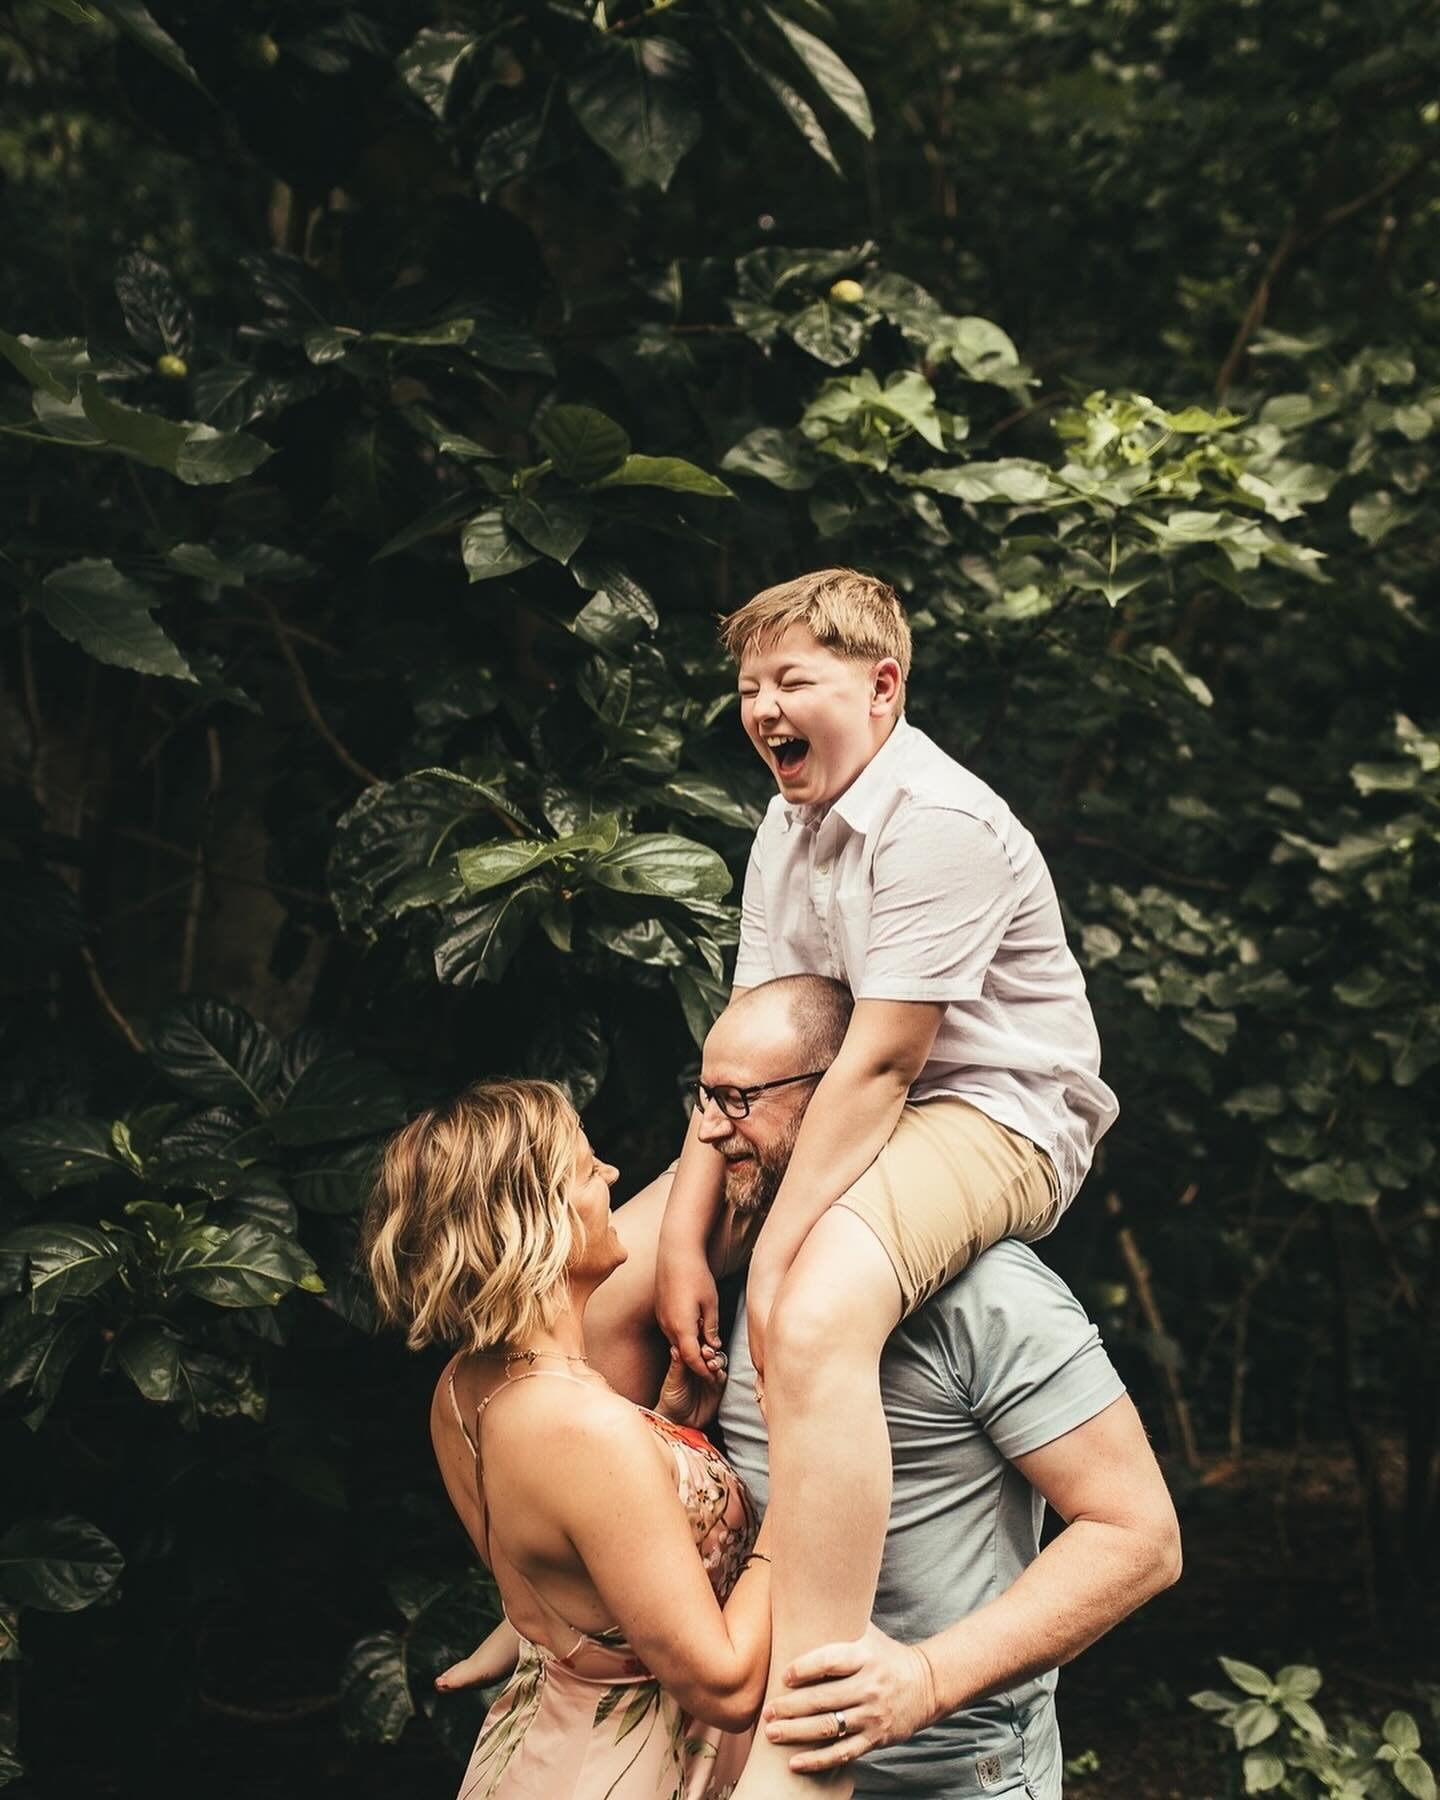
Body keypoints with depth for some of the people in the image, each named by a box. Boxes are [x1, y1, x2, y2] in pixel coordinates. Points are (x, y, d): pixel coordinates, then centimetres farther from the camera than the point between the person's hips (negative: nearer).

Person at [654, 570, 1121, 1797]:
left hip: (995, 1115, -10)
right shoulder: (789, 828, 9)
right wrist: (686, 1232, -8)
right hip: (853, 1112, 10)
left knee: (812, 1323, -38)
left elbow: (879, 1063, -25)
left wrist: (776, 1257, -26)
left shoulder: (938, 821, -19)